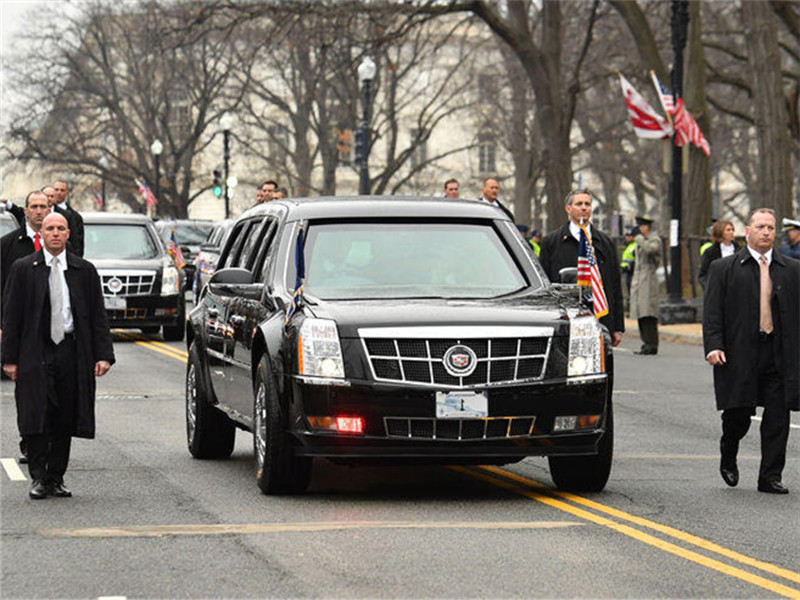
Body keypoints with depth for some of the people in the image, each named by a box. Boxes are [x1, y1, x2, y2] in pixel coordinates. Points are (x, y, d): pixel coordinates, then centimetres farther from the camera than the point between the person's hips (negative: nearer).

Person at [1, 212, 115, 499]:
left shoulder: (84, 270, 8)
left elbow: (98, 315, 8)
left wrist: (104, 355, -1)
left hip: (71, 353, 2)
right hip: (36, 354, -2)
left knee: (65, 421, 4)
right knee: (36, 418, -6)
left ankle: (56, 478, 13)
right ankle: (38, 478, 2)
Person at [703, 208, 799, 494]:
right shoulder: (723, 269, 5)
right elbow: (712, 312, 1)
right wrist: (713, 346, -11)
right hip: (739, 354, -2)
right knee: (738, 414, 0)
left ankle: (770, 476, 8)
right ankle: (728, 458, 30)